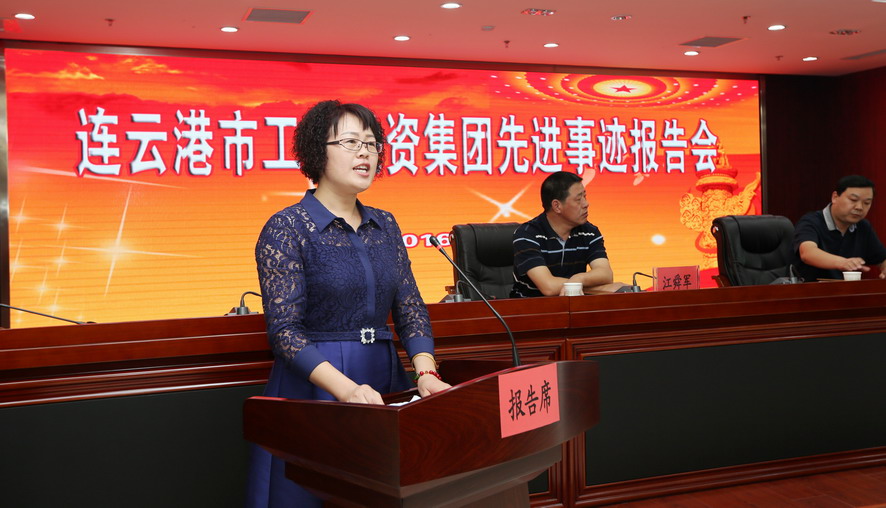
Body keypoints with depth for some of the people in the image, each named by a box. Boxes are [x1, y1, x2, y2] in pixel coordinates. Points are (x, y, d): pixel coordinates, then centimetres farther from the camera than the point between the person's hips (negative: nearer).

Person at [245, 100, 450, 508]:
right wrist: (346, 389, -28)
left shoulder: (384, 226, 8)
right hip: (314, 388, -5)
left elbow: (411, 310, 5)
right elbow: (284, 330, -16)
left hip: (386, 383, 6)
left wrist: (426, 373, -13)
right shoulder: (286, 228, -9)